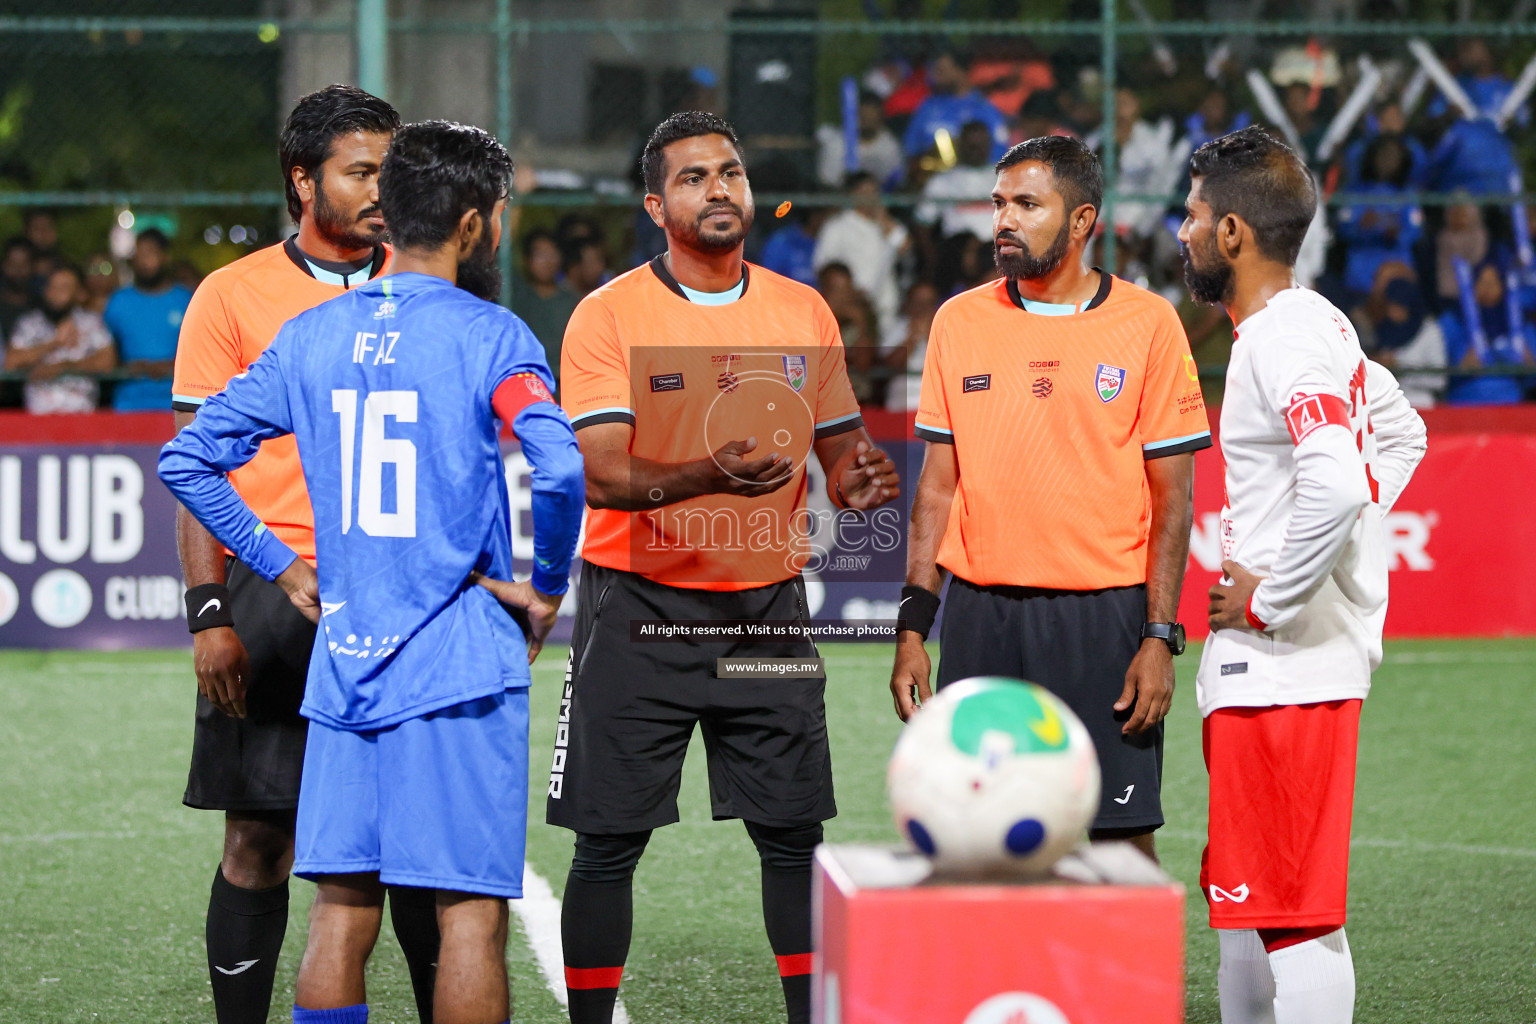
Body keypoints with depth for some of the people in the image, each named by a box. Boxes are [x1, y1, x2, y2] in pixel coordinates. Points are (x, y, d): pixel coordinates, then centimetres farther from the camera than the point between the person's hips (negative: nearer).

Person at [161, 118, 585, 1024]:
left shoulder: (312, 336, 9)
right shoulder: (488, 337, -8)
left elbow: (188, 461, 12)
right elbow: (560, 468, -23)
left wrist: (281, 565, 15)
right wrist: (548, 586, -9)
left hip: (345, 662, 5)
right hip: (461, 663, -5)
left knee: (342, 911, 7)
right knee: (472, 908, -2)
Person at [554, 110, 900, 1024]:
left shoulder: (803, 312, 8)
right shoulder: (610, 316, -6)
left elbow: (839, 447, 16)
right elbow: (600, 475, -15)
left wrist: (854, 478, -8)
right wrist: (709, 477, -32)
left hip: (767, 607, 3)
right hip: (639, 608, -3)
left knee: (795, 836, 3)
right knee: (610, 844, 0)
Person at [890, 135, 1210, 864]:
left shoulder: (1147, 323, -1)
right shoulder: (960, 322, 8)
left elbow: (1173, 495, 0)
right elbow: (938, 484, 11)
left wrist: (1160, 637, -7)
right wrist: (912, 626, 4)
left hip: (1105, 613, -3)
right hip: (979, 614, 3)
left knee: (1123, 834, -3)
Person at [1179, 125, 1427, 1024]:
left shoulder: (1285, 342, -17)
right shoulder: (1320, 325, 14)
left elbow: (1336, 486, -31)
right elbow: (1402, 433, 30)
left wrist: (1267, 600, -19)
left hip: (1288, 664, -11)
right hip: (1260, 666, 11)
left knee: (1297, 912, -8)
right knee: (1244, 898, 17)